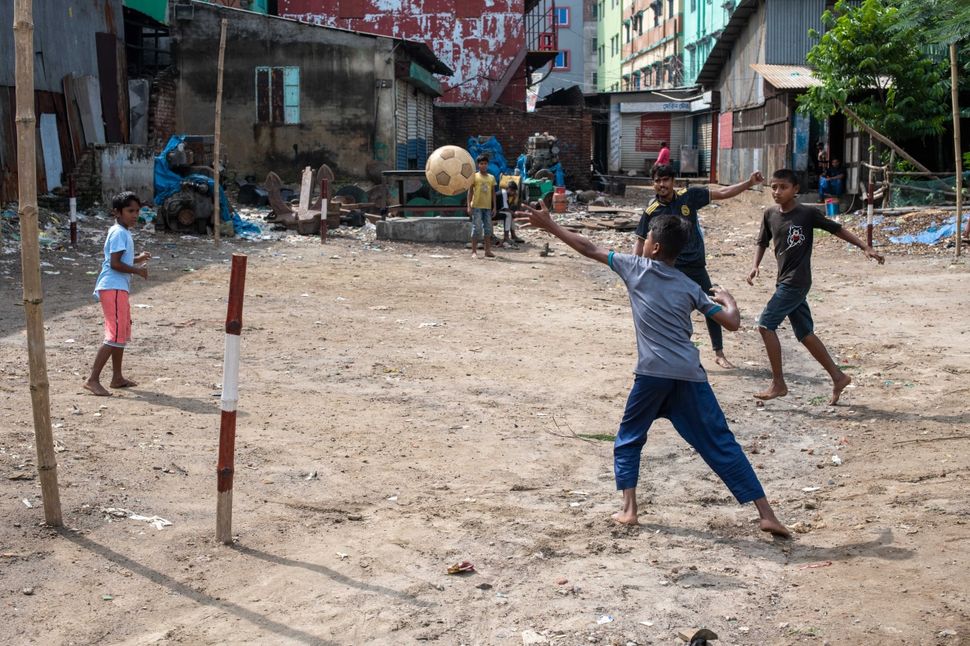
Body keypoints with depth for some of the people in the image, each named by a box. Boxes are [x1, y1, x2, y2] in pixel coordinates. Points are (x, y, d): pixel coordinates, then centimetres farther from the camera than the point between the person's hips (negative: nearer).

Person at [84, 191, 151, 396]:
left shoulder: (122, 232, 17)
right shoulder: (119, 233, -14)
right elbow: (114, 263, -21)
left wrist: (137, 259, 11)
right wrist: (137, 270, -12)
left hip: (118, 289, 11)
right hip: (113, 288, -11)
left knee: (123, 333, 18)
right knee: (115, 336, -13)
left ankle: (117, 377, 27)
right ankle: (93, 380, -13)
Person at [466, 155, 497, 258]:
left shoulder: (491, 178, 12)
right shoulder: (474, 176, 1)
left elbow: (493, 193, 15)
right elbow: (470, 191, 0)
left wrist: (494, 206, 9)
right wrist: (469, 206, -7)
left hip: (488, 207, 4)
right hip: (476, 206, -4)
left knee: (488, 228, 6)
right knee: (476, 228, -6)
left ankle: (488, 251, 11)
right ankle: (474, 251, -3)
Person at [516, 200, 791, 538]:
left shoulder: (637, 268, 6)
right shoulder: (690, 287, 13)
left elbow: (590, 249, 12)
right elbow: (731, 322, 9)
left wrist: (550, 226, 21)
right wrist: (727, 298, 32)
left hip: (652, 374, -2)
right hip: (689, 375, 3)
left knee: (628, 440, 19)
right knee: (721, 444, 6)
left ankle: (628, 509, 10)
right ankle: (766, 513, 4)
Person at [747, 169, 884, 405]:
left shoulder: (807, 214, -8)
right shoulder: (770, 215, 7)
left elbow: (837, 229, -2)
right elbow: (762, 243, 17)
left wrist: (866, 247, -6)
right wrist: (755, 266, 0)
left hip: (797, 281, -7)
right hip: (785, 282, 7)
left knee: (766, 324, -13)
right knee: (805, 334, 11)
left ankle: (778, 383, -5)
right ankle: (838, 377, 22)